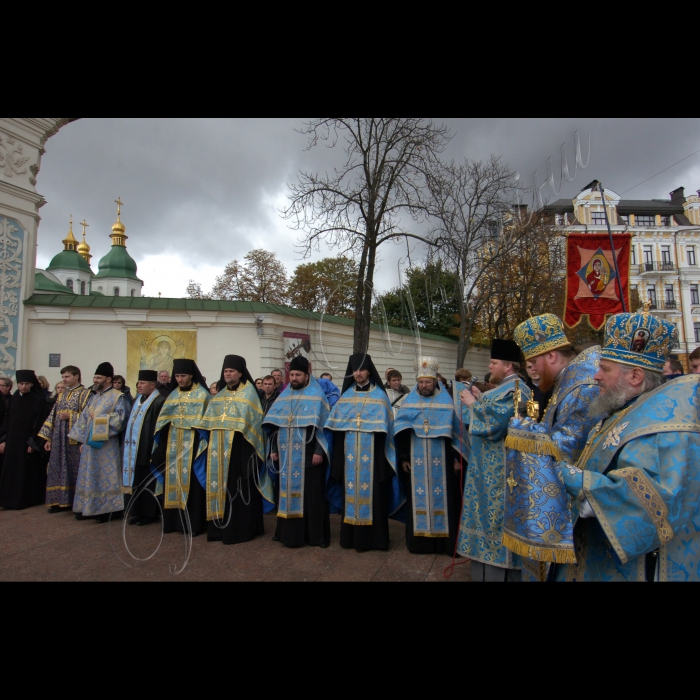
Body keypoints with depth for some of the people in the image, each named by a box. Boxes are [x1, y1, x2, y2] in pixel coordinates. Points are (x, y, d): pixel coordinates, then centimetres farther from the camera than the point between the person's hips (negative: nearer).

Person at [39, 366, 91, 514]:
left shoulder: (85, 393, -3)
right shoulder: (61, 395, 17)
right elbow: (53, 417, 16)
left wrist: (70, 416, -17)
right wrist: (48, 438, 11)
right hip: (59, 439, 7)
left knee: (74, 469, -2)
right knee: (59, 470, 8)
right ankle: (62, 501, 16)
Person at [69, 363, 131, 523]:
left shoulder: (118, 397, -7)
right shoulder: (93, 397, 15)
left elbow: (120, 419, -16)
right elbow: (84, 419, 17)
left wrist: (99, 418, -13)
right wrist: (82, 440, 11)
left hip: (106, 446, -7)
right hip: (89, 443, 7)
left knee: (105, 477, -2)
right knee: (89, 477, 12)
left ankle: (106, 509, 7)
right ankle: (89, 508, 22)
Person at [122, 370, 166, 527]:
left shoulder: (159, 401, -13)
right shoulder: (137, 400, 14)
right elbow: (132, 422, 20)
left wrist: (155, 448, -19)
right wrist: (128, 447, 16)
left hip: (147, 450, -8)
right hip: (133, 450, 8)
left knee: (147, 482, 1)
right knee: (136, 481, 12)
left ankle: (149, 513, 12)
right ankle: (136, 512, 22)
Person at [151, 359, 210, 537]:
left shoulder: (202, 395, -2)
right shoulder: (172, 394, 11)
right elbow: (163, 421, 12)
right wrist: (160, 444, 6)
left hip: (192, 444, -5)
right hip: (173, 444, 5)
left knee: (191, 481, -3)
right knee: (173, 479, 7)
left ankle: (193, 523, 4)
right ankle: (174, 520, 18)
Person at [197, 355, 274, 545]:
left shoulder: (248, 392, -2)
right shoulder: (220, 394, 17)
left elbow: (249, 419, -10)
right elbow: (210, 420, 16)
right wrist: (210, 439, 4)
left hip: (240, 446, -6)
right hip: (220, 447, 6)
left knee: (239, 487, -2)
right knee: (221, 484, 9)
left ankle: (241, 529, 6)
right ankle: (222, 527, 20)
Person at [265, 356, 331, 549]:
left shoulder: (316, 395, -4)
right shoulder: (285, 395, 11)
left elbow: (322, 425, -10)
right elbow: (275, 424, 13)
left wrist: (319, 451, -16)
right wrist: (274, 449, 8)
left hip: (308, 454, -5)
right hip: (287, 454, 5)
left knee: (311, 493, 1)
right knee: (288, 491, 11)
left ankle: (315, 534, 12)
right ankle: (289, 531, 24)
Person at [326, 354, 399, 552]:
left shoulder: (379, 396, -1)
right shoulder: (346, 396, 8)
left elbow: (384, 426, -5)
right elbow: (337, 425, 7)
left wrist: (384, 456, -11)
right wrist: (340, 455, 2)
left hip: (371, 454, -3)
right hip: (350, 455, 3)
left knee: (372, 492, 1)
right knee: (351, 491, 8)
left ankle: (373, 537, 12)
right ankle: (351, 535, 20)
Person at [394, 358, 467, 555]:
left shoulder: (446, 402, 0)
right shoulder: (409, 402, 4)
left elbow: (455, 432, 2)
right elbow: (401, 432, 4)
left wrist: (457, 457, -2)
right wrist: (403, 457, 0)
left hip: (440, 460, -1)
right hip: (416, 460, 1)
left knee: (441, 497, 4)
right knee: (418, 498, 6)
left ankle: (443, 540, 15)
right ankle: (419, 540, 16)